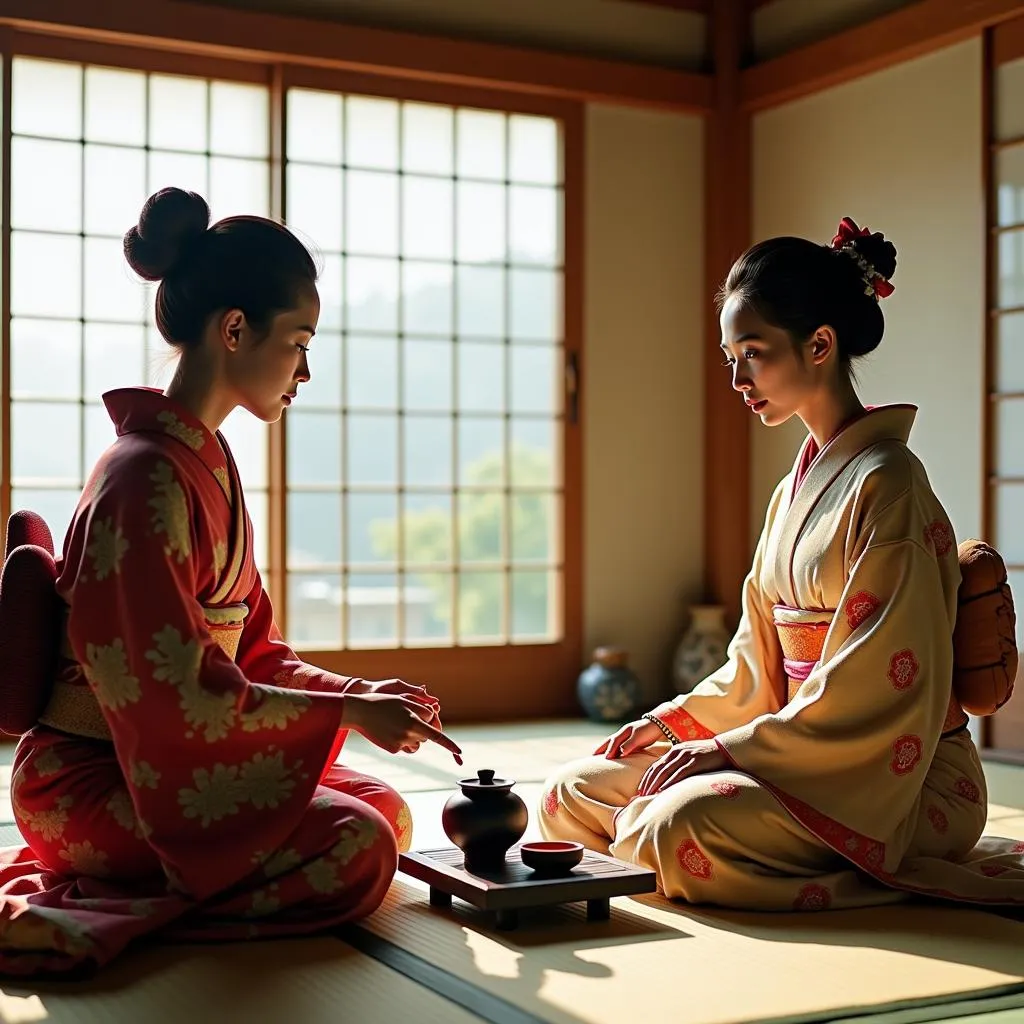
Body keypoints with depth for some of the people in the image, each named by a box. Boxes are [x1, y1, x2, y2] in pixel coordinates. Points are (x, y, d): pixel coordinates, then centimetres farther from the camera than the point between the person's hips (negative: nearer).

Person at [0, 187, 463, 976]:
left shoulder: (205, 461, 11)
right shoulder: (146, 480, -20)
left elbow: (248, 650, 14)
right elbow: (177, 693, -22)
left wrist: (360, 694, 0)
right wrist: (350, 711, -16)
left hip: (171, 758, 10)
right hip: (93, 782, -10)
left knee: (387, 809, 5)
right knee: (356, 851, -21)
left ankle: (119, 889, 4)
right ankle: (87, 912, -13)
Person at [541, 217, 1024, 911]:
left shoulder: (887, 484, -14)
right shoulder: (795, 489, 14)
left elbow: (874, 689, -20)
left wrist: (728, 747, -18)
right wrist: (668, 722, 5)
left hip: (902, 782, -9)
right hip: (813, 761, 9)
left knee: (687, 821, -35)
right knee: (572, 792, 1)